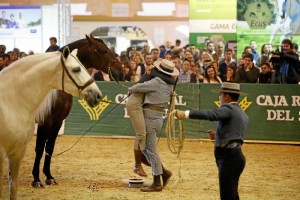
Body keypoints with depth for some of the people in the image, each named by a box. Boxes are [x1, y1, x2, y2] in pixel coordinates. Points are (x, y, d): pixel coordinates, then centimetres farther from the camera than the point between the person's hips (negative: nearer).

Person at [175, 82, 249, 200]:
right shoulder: (242, 114, 20)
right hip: (234, 156, 10)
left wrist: (186, 113, -33)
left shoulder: (229, 109, -10)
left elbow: (210, 114, -28)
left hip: (229, 157, -10)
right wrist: (218, 136, 15)